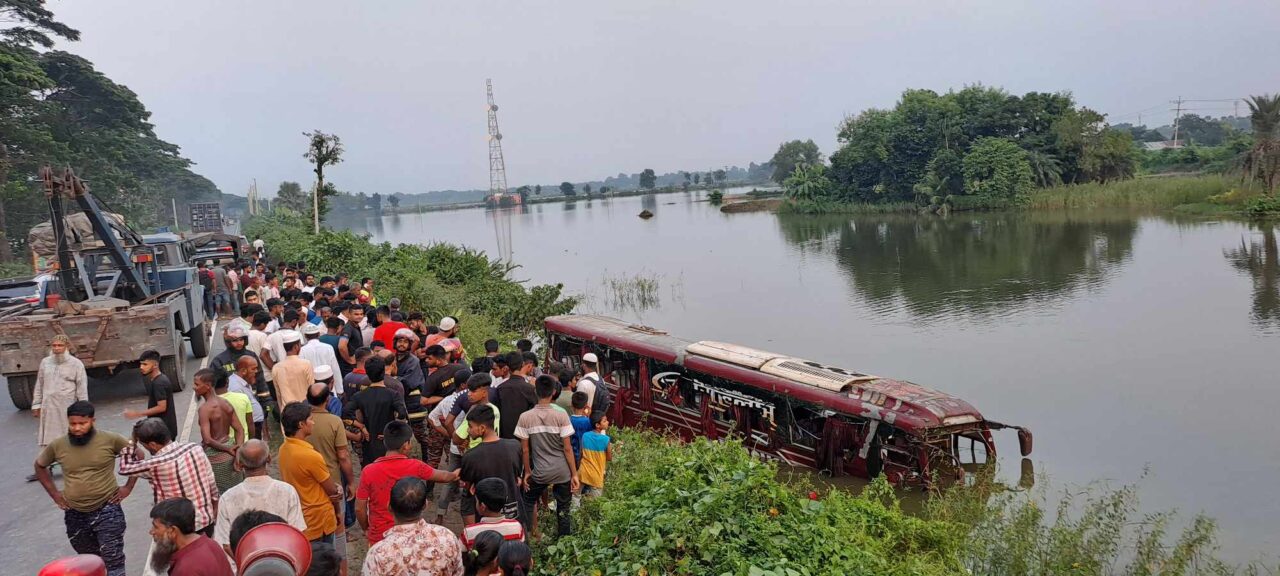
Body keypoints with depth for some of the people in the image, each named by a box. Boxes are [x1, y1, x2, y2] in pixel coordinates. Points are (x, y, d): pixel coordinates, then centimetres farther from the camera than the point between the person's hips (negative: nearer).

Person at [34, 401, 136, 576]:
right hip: (75, 515, 4)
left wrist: (128, 487, -3)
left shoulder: (110, 440, -11)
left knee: (113, 561, -5)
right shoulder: (57, 445, -3)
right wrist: (54, 493, 9)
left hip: (107, 511, -4)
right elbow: (40, 465, 16)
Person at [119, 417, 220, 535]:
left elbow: (125, 468, -4)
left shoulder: (156, 464, -24)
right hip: (207, 520, 6)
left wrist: (131, 443, 3)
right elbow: (212, 483, 3)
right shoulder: (195, 448, -8)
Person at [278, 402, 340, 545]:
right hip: (319, 520, -8)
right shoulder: (311, 456, -28)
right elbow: (332, 490, -17)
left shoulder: (283, 449, -3)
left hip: (297, 517, 8)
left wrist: (333, 485, -8)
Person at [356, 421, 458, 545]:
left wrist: (366, 529, 11)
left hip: (379, 537, -1)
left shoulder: (368, 472, -16)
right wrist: (454, 475, 28)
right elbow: (442, 476, 6)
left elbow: (359, 508, -8)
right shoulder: (415, 466, -12)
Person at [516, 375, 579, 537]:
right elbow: (567, 449, -9)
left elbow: (525, 449, -2)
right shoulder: (561, 416, -12)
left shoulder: (525, 417, -8)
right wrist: (574, 474, -1)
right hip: (563, 472, -1)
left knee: (528, 502, 24)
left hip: (540, 472, 1)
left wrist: (527, 472, 11)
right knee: (563, 510, 13)